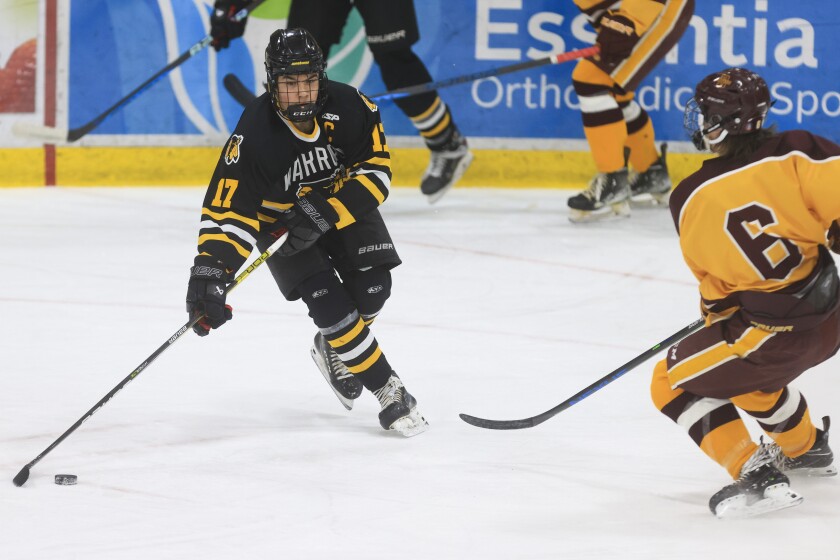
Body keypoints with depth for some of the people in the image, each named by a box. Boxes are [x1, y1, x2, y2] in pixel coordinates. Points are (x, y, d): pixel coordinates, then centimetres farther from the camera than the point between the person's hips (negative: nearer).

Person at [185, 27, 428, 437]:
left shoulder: (348, 107, -26)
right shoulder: (254, 135, -32)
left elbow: (376, 171, -19)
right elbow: (228, 210, -32)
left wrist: (325, 214, -31)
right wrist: (208, 272, -44)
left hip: (345, 207, 2)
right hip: (281, 219, -2)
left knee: (370, 291, -10)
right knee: (331, 306, -17)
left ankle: (334, 350, 24)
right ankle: (389, 393, -4)